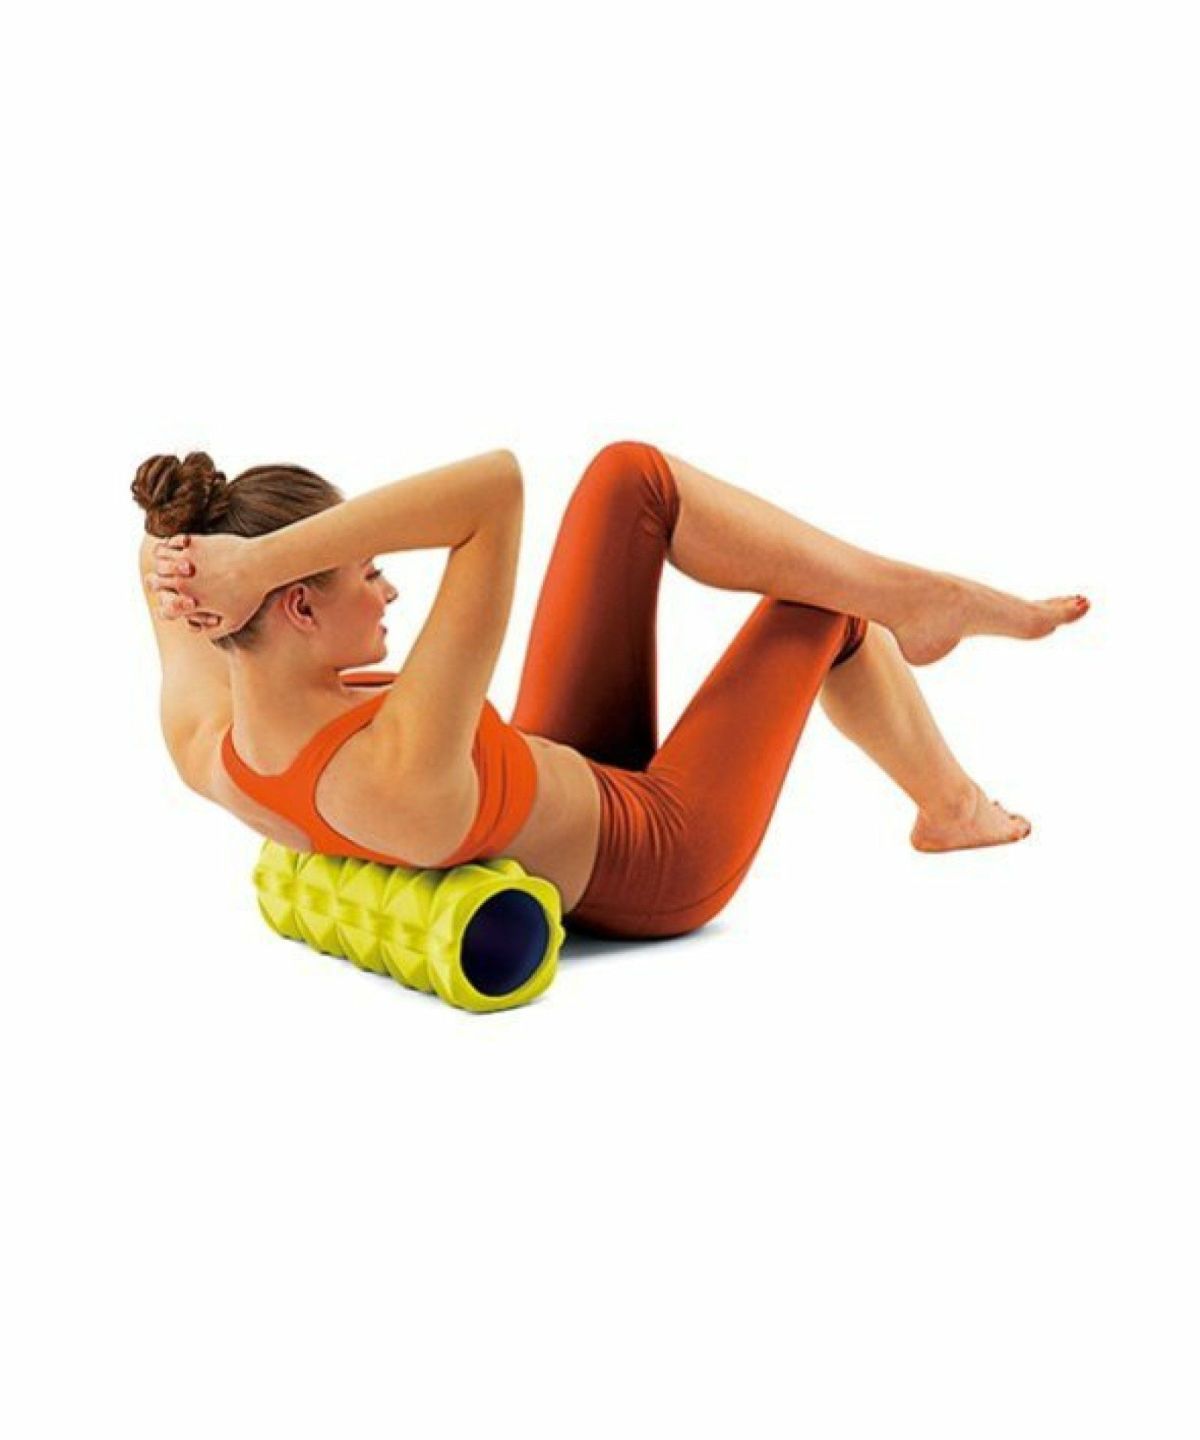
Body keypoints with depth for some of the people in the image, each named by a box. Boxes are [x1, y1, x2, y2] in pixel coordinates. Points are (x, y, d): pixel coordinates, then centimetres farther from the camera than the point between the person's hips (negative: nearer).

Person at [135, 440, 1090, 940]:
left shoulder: (207, 753, -22)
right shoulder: (402, 769, -45)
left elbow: (162, 556, -2)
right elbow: (496, 484, -49)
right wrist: (259, 562, -53)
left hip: (567, 784, 7)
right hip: (660, 860, -7)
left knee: (633, 475, -3)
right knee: (825, 601, 13)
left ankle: (904, 593, 15)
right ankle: (952, 802, 40)